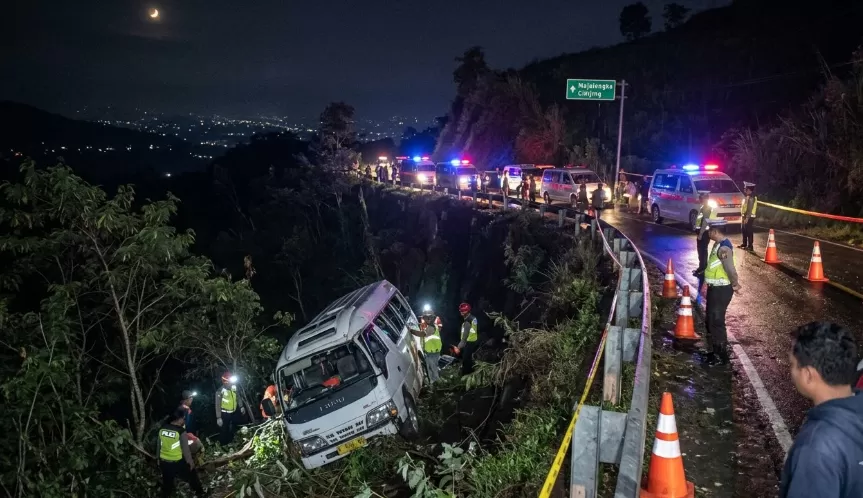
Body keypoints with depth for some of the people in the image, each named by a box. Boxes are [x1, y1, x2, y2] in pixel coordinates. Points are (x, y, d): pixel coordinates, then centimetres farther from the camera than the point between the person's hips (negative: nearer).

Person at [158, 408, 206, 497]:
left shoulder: (162, 429, -7)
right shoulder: (181, 431, -22)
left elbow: (159, 445, 5)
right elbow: (185, 449, -15)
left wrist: (159, 458, 20)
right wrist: (190, 461, -1)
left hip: (164, 461, 4)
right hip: (178, 462, -4)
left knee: (167, 482, 21)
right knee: (192, 475, 18)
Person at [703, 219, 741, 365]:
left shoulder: (724, 248, -24)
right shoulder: (718, 244, 9)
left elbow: (730, 269, -30)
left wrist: (735, 284, -14)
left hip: (721, 290, -10)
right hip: (715, 288, 10)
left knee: (716, 322, -3)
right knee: (710, 320, 19)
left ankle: (722, 356, 8)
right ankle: (716, 351, 32)